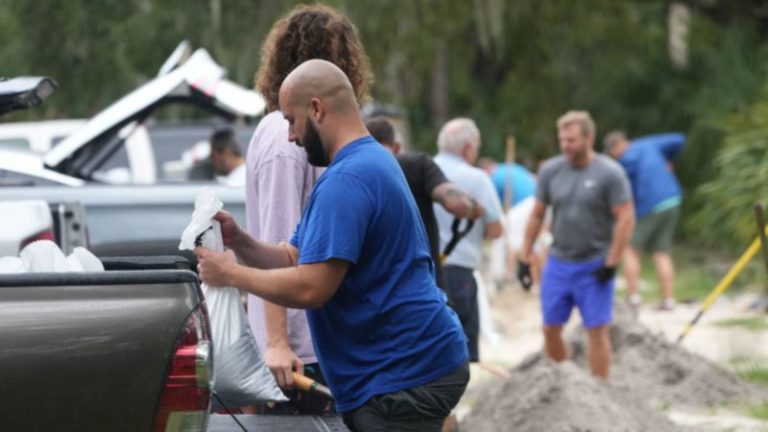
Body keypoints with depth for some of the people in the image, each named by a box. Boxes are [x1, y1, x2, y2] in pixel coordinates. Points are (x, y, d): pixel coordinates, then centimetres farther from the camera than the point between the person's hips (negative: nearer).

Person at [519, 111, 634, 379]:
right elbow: (537, 216, 10)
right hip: (558, 264, 4)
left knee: (596, 331, -3)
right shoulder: (551, 171, 3)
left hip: (594, 267, -4)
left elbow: (626, 218, -11)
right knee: (551, 329, 6)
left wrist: (611, 264, -14)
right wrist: (524, 259, 7)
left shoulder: (610, 173, -10)